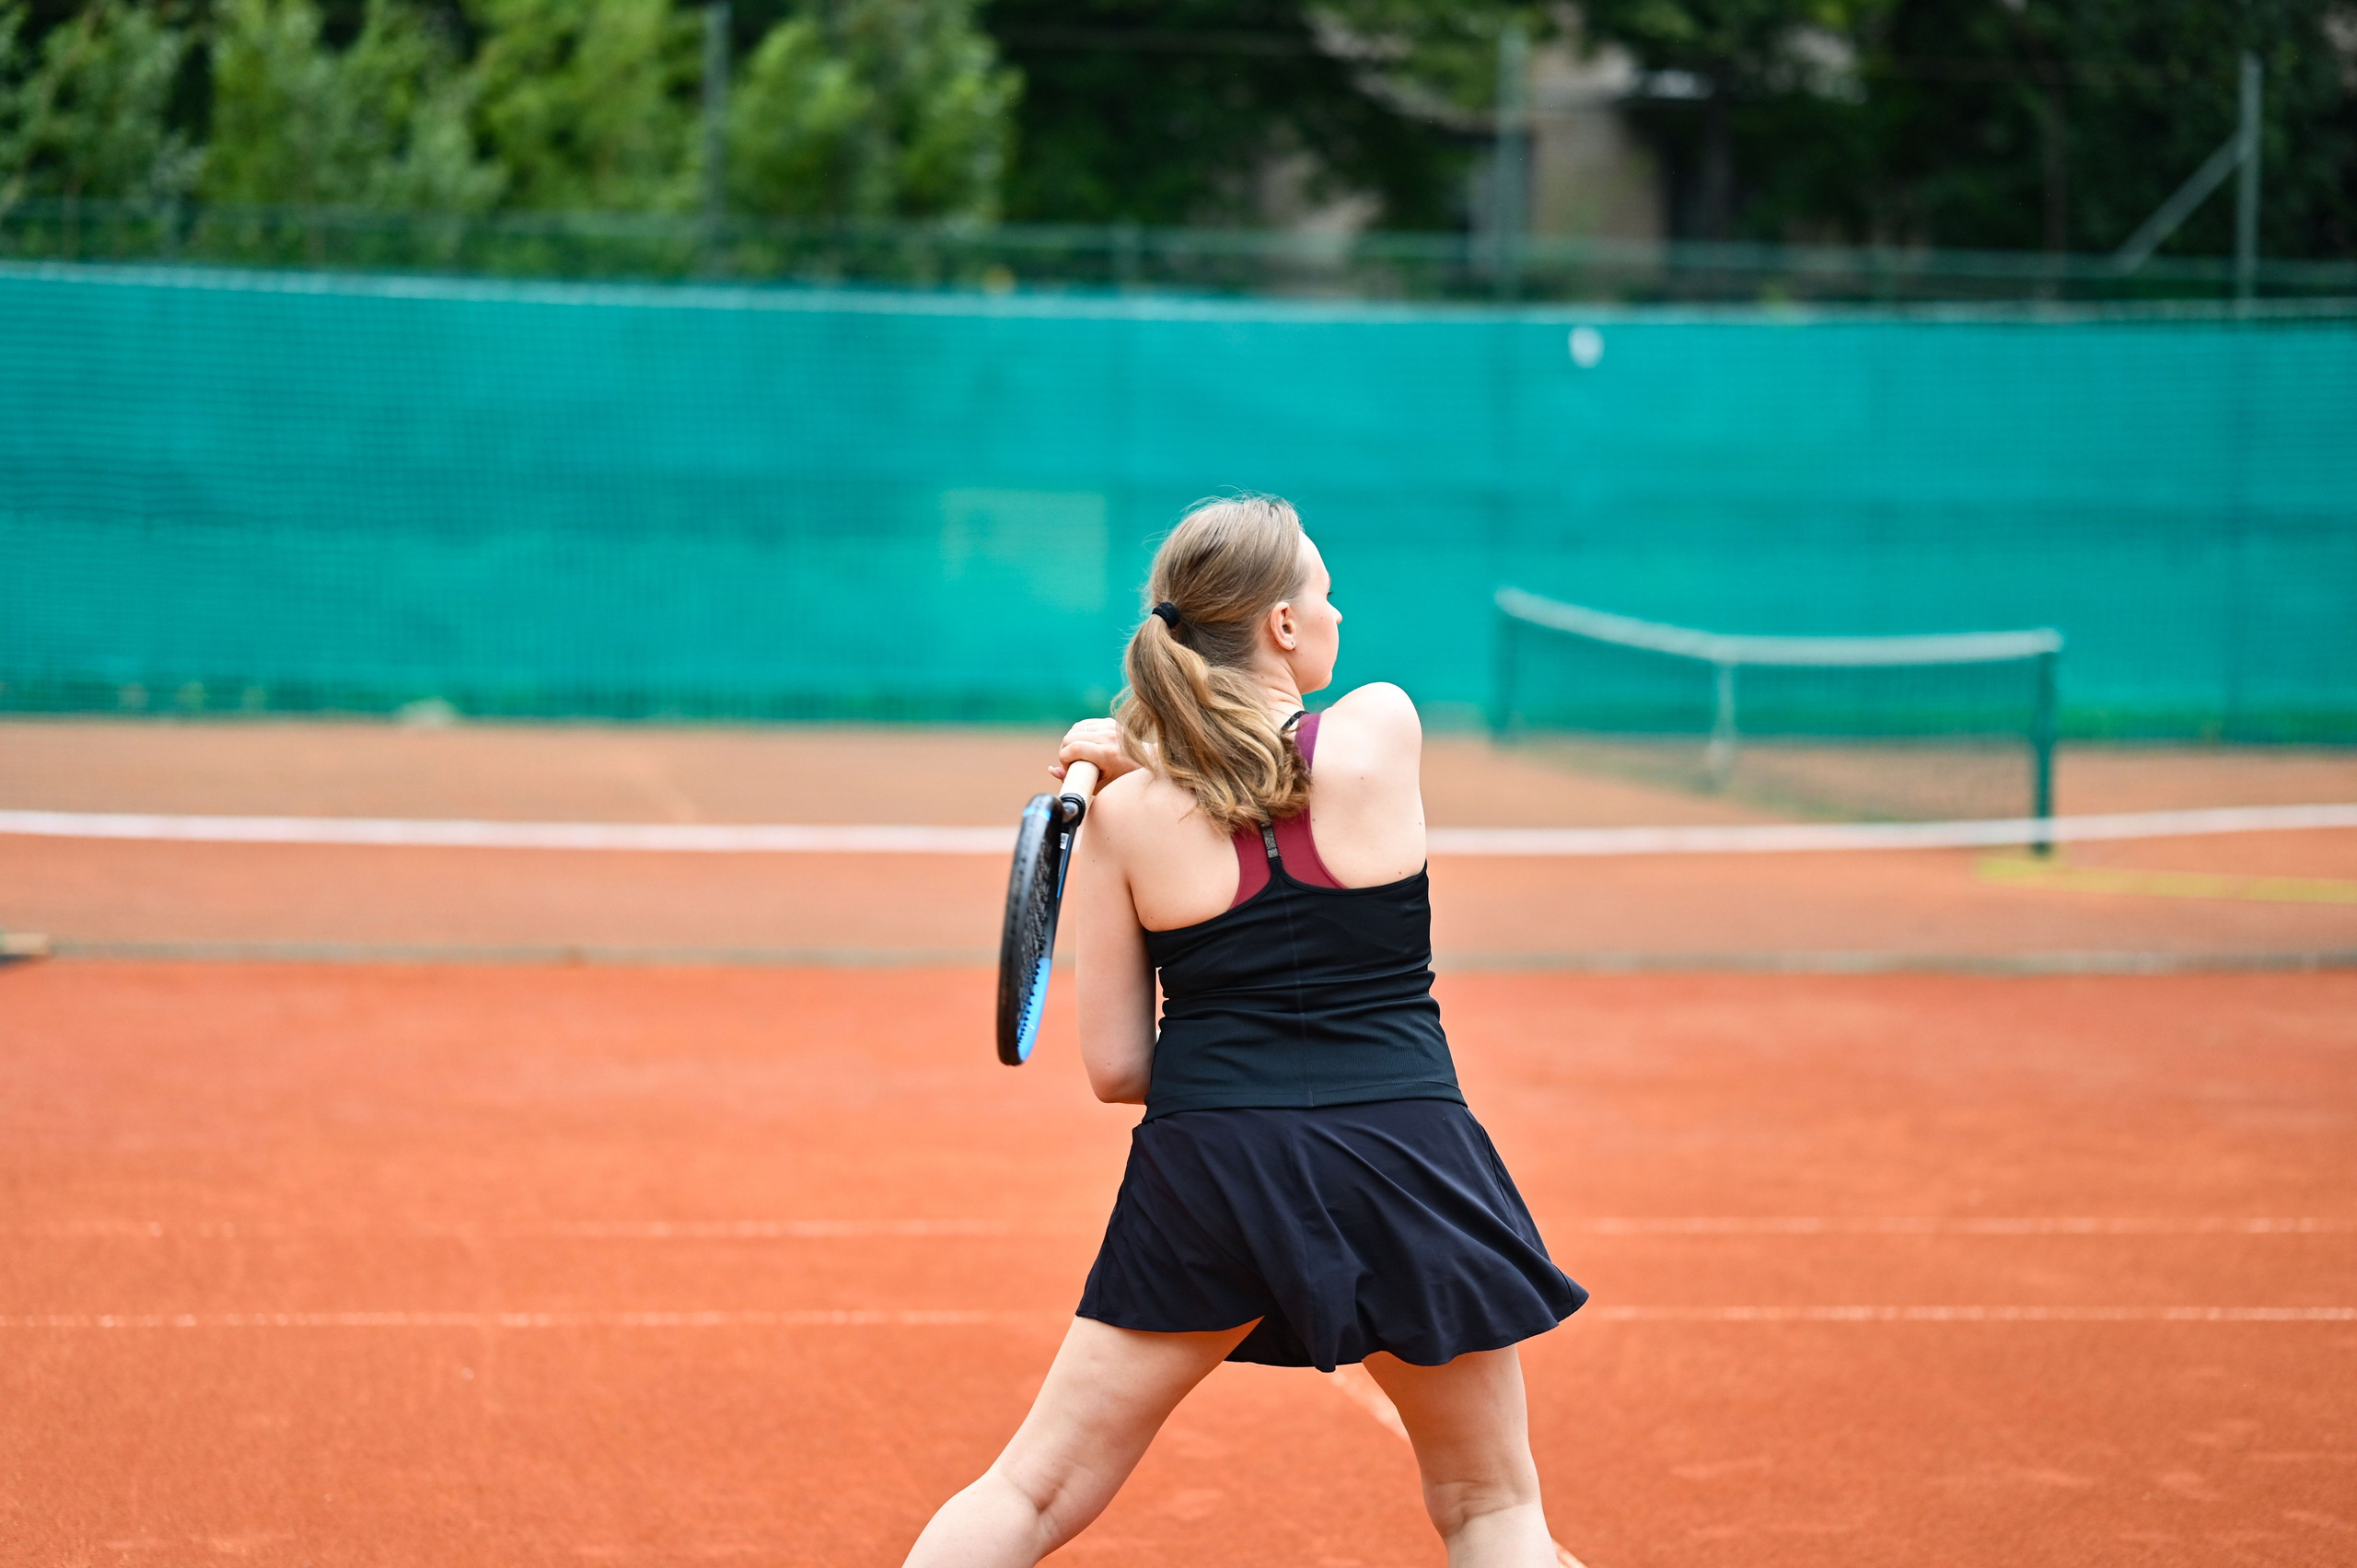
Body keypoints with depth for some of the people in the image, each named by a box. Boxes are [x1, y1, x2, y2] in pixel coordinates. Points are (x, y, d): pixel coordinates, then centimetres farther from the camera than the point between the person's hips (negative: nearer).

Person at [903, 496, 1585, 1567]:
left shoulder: (1125, 815, -2)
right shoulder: (1384, 729, -4)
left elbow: (1114, 1067, 3)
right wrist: (1144, 755, 18)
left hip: (1204, 1174, 1)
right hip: (1404, 1165, -1)